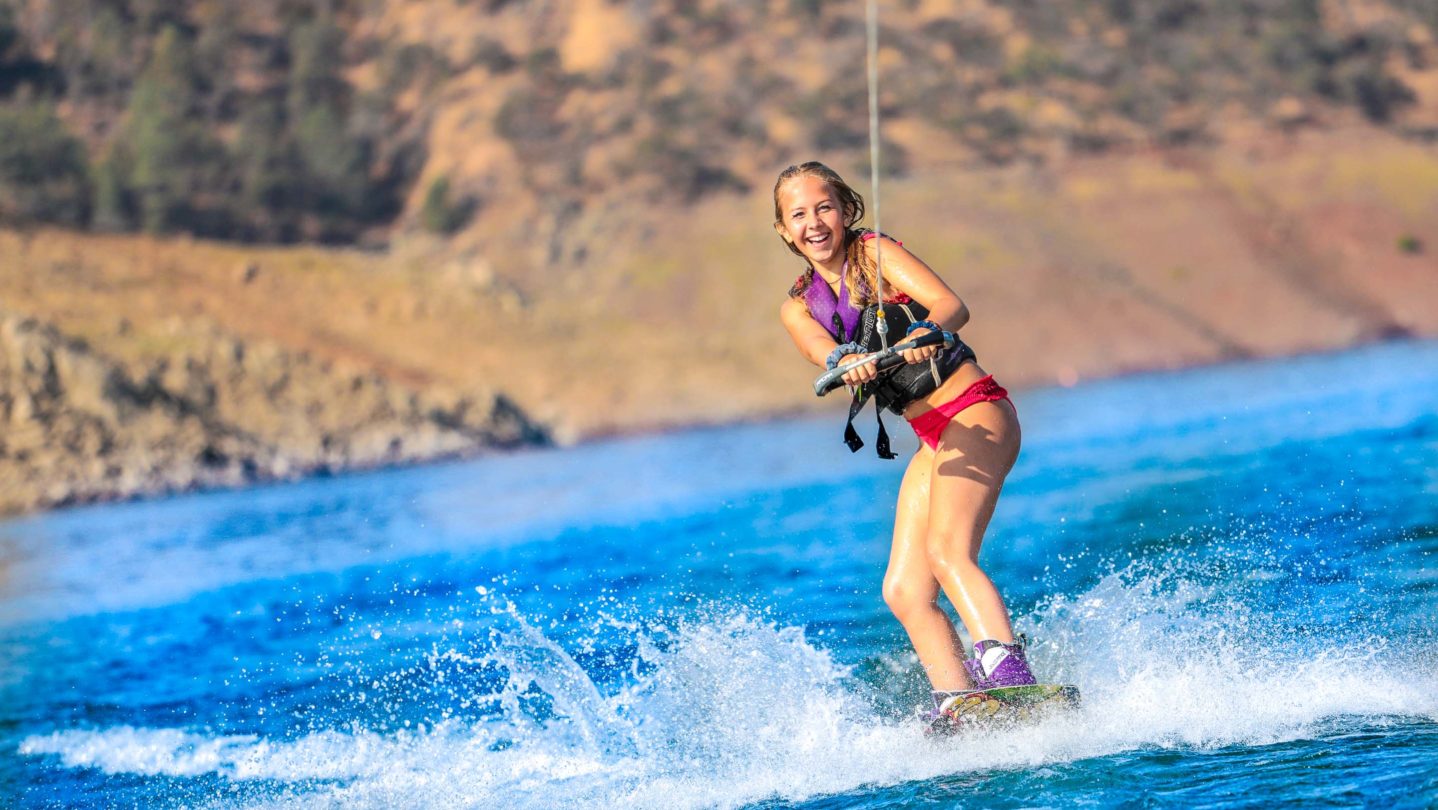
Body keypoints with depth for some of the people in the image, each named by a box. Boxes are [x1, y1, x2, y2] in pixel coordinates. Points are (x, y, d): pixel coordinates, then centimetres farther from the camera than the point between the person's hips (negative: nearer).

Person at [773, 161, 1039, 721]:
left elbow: (952, 305, -20)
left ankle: (1007, 673, -42)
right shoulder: (798, 308, 10)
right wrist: (845, 361, -38)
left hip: (976, 412, -7)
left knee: (946, 549, -28)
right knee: (904, 590, -4)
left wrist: (926, 332, -43)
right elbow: (821, 349, -14)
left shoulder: (877, 254, -4)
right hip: (933, 441, 7)